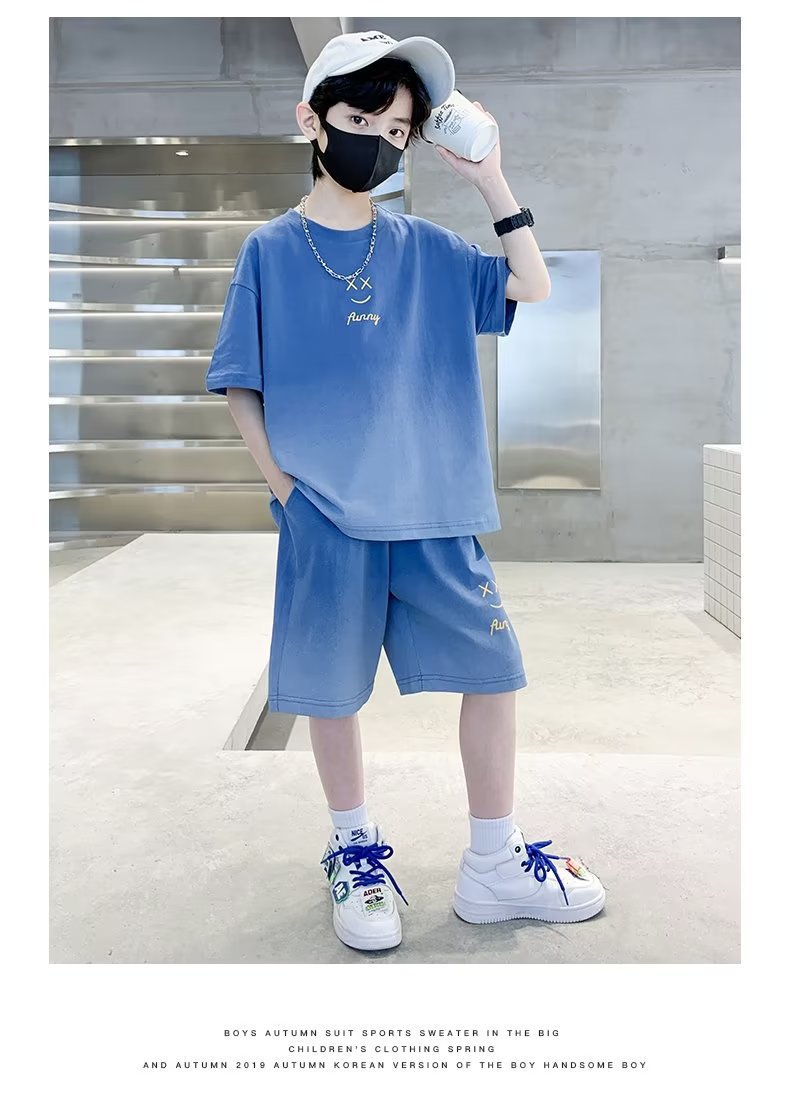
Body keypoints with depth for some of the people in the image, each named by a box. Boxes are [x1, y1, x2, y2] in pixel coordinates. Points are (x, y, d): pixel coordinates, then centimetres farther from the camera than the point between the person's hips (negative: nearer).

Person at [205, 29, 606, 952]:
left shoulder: (424, 248, 9)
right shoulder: (272, 250, 2)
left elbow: (532, 288, 4)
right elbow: (238, 386, 2)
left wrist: (490, 178, 0)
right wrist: (283, 483, -7)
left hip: (434, 510, 3)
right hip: (323, 517, -2)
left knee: (492, 669, 4)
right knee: (333, 689, 8)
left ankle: (493, 865, 20)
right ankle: (356, 853, 30)